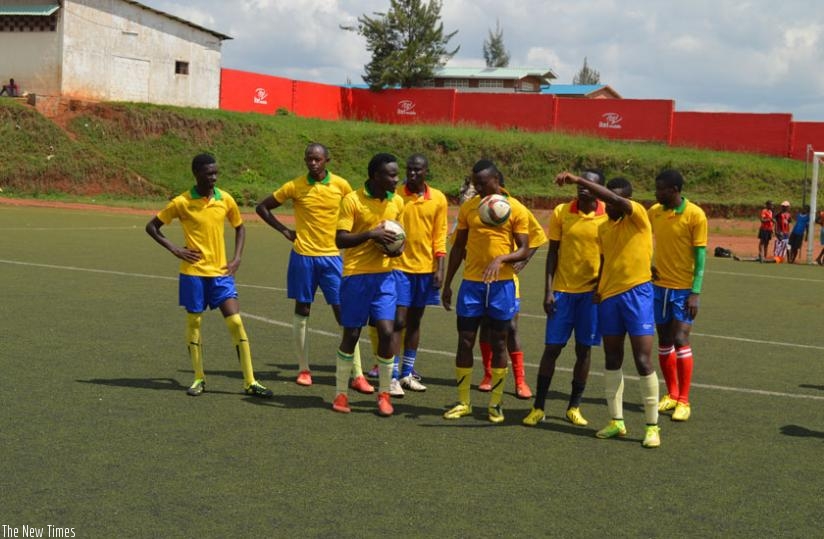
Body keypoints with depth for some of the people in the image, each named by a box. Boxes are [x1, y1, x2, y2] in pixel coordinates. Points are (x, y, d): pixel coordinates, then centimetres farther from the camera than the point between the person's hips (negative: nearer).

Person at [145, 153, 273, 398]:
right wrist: (174, 249, -8)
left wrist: (237, 258, 5)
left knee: (236, 322, -5)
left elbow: (239, 227, 17)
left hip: (220, 271, 2)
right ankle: (199, 379, 20)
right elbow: (151, 227, 2)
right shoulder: (181, 202, -7)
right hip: (193, 272, -2)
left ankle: (250, 382, -1)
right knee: (194, 323, 5)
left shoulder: (226, 199, 1)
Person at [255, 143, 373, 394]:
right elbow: (262, 207, 8)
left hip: (332, 256, 0)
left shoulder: (341, 185, -2)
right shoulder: (294, 186, -3)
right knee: (302, 310, 7)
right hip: (303, 256, 0)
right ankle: (303, 369, 19)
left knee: (344, 313, -4)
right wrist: (284, 230, 0)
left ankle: (357, 375, -2)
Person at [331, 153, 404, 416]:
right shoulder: (352, 200, -10)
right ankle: (341, 393, 18)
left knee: (386, 332, -7)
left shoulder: (397, 202, 6)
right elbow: (340, 239, -12)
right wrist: (371, 234, -23)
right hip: (356, 275, -3)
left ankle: (384, 394, 7)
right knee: (351, 334, 3)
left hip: (384, 276, 4)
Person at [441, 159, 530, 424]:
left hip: (502, 283, -2)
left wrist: (501, 259, -24)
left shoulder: (516, 209, -3)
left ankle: (495, 403, 14)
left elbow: (524, 250, -4)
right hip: (471, 282, 2)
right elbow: (458, 247, 11)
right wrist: (447, 284, 9)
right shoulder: (468, 207, 5)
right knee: (465, 340, 2)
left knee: (499, 343, 5)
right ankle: (463, 402, 12)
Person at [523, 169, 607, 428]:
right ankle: (538, 407, 9)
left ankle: (574, 407, 17)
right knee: (552, 347, 0)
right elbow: (552, 253, 2)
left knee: (584, 349, 5)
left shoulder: (609, 216, -3)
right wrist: (548, 290, -3)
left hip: (592, 292, 0)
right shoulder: (561, 212, 0)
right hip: (562, 290, 0)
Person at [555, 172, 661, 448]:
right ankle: (617, 422, 19)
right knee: (612, 361, 9)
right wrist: (598, 288, 8)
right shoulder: (603, 227, 12)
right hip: (609, 296, 7)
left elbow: (615, 200, -27)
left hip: (636, 293, -7)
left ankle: (652, 426, 1)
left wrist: (579, 180, -29)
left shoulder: (638, 215, -8)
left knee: (643, 361, -7)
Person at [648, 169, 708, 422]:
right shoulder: (654, 212, 3)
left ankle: (683, 401, -2)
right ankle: (671, 394, 23)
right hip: (659, 285, 5)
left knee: (680, 340, -10)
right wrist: (647, 265, 3)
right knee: (664, 341, 10)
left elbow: (700, 255, -11)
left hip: (684, 289, -5)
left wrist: (695, 292, -16)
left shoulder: (695, 215, -11)